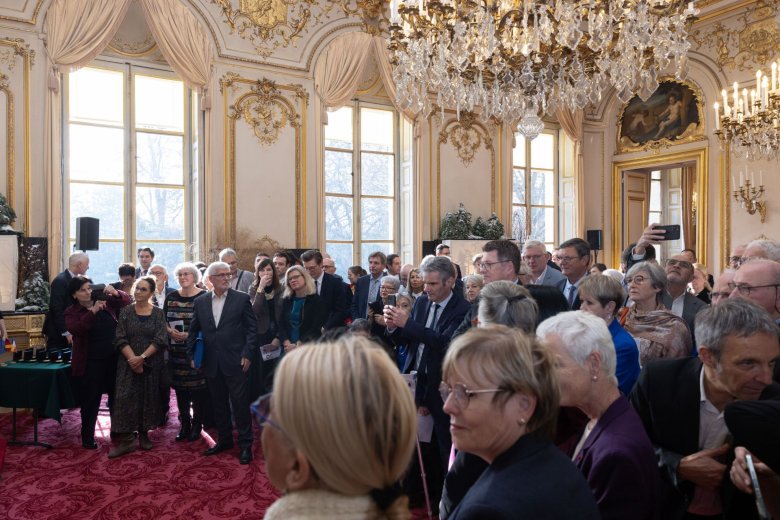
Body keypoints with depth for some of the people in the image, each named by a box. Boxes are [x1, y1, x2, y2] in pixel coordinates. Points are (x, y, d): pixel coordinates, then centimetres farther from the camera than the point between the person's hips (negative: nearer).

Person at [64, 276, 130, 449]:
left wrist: (116, 293, -14)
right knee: (90, 401, 5)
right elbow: (75, 329, -23)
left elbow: (127, 300, 7)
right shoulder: (71, 312, -6)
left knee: (117, 397, 16)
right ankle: (87, 437, 20)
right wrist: (93, 311, -33)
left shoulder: (107, 302, 2)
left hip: (114, 359, 3)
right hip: (90, 363, -3)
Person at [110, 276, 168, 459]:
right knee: (126, 398, -5)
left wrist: (142, 357, -17)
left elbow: (160, 339, -8)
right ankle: (125, 440, -1)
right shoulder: (125, 312, 2)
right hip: (129, 362, 0)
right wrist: (132, 358, -17)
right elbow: (121, 339, -4)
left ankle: (144, 434, 20)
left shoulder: (158, 313, 0)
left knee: (149, 398, 6)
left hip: (152, 363, 0)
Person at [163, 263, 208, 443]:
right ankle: (184, 424, 22)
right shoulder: (171, 297, 9)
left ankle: (197, 426, 14)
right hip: (176, 352, 4)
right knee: (180, 388, 8)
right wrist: (170, 331, -7)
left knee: (197, 387, -1)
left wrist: (190, 335, -16)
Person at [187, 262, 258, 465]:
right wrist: (191, 355, 8)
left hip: (235, 362, -4)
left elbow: (252, 328, -3)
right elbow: (193, 331, 13)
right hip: (211, 363, 4)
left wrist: (247, 354, -9)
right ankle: (224, 440, 30)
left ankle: (245, 445, 12)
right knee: (219, 404, 14)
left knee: (240, 404, 0)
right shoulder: (200, 302, 7)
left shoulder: (242, 298, -3)